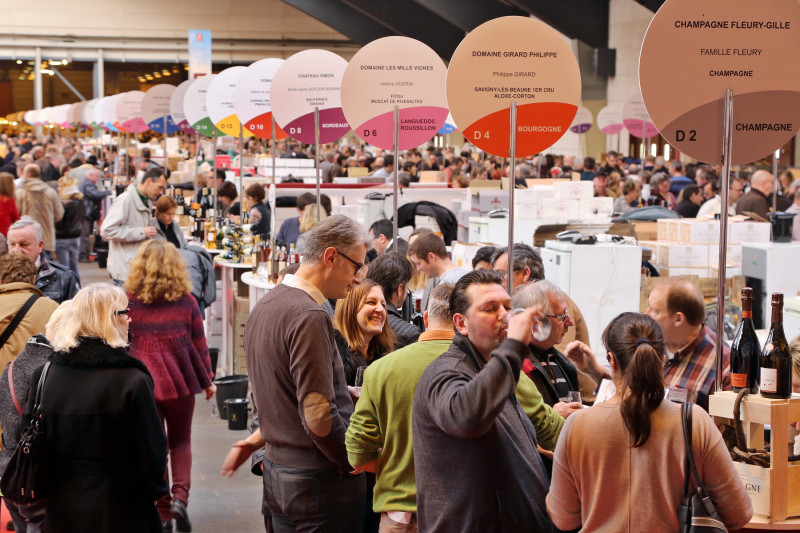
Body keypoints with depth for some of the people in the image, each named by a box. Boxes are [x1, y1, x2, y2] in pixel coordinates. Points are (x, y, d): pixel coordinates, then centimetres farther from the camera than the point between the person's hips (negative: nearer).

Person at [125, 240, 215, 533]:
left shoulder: (128, 302, -7)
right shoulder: (186, 301, -5)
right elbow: (199, 344, 1)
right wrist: (208, 379, 14)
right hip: (181, 382, 1)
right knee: (181, 442, 18)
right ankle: (180, 496, -4)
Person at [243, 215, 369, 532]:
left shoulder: (264, 307, 10)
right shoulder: (309, 317, -20)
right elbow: (319, 416, -23)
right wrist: (356, 461, -11)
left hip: (276, 472, 9)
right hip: (318, 482, -9)